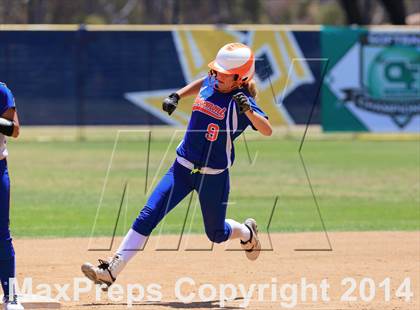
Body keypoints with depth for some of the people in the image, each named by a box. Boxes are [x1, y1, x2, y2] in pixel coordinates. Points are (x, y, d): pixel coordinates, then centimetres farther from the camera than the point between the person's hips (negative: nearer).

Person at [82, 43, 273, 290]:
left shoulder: (242, 101, -15)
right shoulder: (210, 84, 2)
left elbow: (267, 130, -28)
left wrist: (247, 111, -43)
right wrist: (177, 96, 16)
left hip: (214, 175, -5)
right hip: (183, 168, 5)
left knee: (217, 234, 11)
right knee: (148, 215, -9)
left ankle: (248, 233, 47)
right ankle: (111, 271, -13)